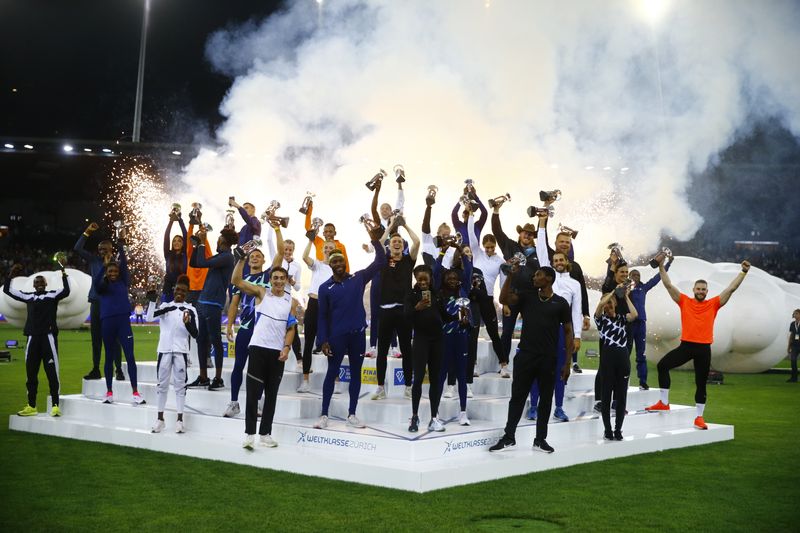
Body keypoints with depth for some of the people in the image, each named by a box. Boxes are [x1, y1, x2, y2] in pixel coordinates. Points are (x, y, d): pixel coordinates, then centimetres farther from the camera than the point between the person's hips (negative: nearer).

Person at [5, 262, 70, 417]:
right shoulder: (28, 297, 15)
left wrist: (63, 275, -23)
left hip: (48, 337, -4)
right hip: (32, 338, 4)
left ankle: (55, 406, -4)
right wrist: (11, 274, 8)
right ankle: (31, 407, 16)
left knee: (52, 372, -5)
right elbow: (7, 290, 17)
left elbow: (66, 291, -16)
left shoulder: (53, 295, 4)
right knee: (31, 373, 8)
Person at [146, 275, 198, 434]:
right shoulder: (164, 306, 10)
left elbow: (194, 334, -3)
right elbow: (150, 318, -7)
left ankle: (180, 419, 1)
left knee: (180, 384, -1)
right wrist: (152, 301, -21)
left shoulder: (190, 310, 4)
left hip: (181, 351, -2)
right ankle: (160, 418, 12)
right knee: (162, 383, 6)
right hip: (164, 350, 2)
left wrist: (188, 323, -23)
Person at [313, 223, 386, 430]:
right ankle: (324, 415, 8)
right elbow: (323, 316, 1)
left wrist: (376, 242, -18)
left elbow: (380, 263, -3)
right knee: (332, 373, 3)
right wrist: (323, 340, -7)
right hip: (336, 336, -2)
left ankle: (352, 414, 16)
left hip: (358, 334, 2)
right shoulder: (325, 288, -1)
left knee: (356, 374, 8)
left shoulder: (358, 278, 2)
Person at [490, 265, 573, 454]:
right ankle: (509, 437, 10)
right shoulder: (527, 296, 6)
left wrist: (567, 363, -1)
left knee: (546, 399, 7)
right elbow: (504, 299, -9)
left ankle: (540, 439, 16)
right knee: (517, 397, 4)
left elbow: (568, 332, 3)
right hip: (525, 356, 1)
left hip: (548, 360, -1)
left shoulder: (560, 303, 2)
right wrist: (511, 275, -15)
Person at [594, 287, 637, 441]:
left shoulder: (622, 317, 15)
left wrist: (626, 296, -3)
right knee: (607, 394, 1)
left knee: (622, 394, 4)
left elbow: (634, 315, -6)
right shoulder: (601, 318, 6)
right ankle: (607, 430, 7)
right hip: (608, 355, -3)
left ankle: (618, 429, 10)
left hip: (623, 356, 3)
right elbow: (600, 304, -14)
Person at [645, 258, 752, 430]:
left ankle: (699, 417, 14)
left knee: (701, 384, 6)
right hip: (686, 345, 0)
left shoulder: (713, 304, 7)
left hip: (704, 348, 0)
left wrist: (743, 272, -2)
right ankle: (664, 402, -5)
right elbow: (668, 285, 4)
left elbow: (731, 288, 4)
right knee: (662, 365, -15)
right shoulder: (684, 301, 7)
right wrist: (661, 267, -2)